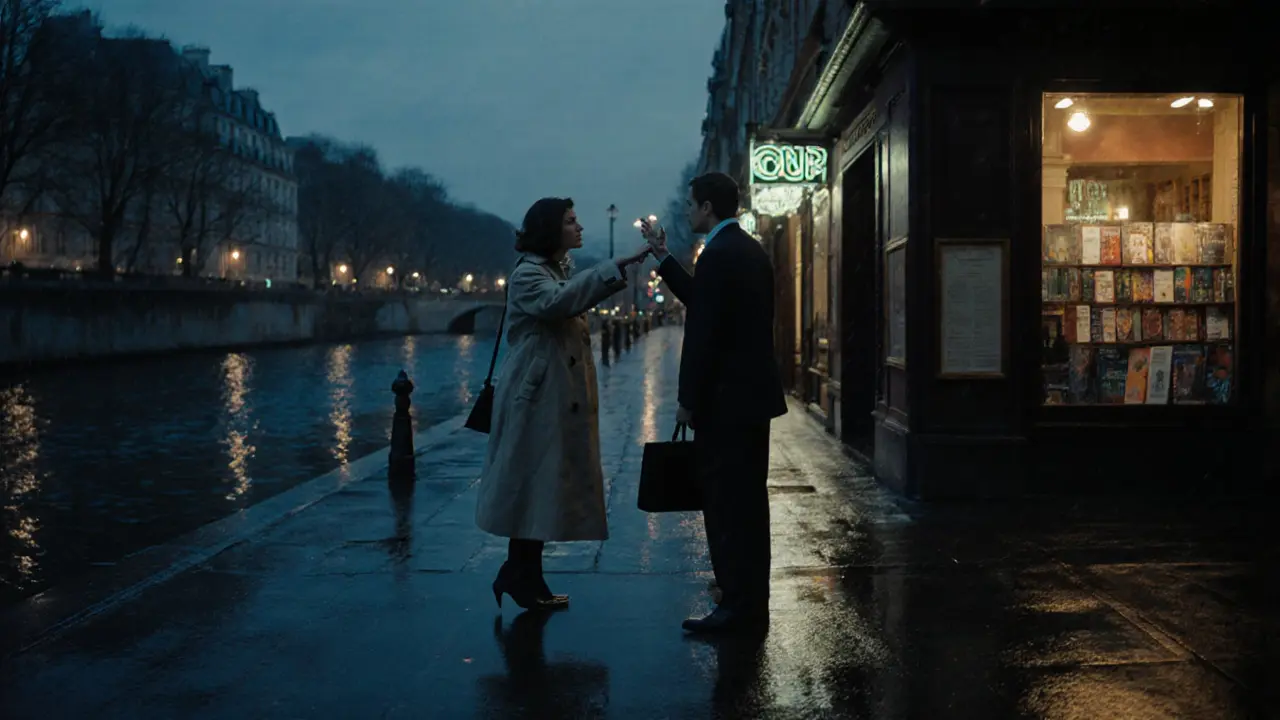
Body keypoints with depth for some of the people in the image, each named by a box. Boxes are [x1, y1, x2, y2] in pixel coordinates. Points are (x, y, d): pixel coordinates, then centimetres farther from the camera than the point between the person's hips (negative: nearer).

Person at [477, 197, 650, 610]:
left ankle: (523, 577, 14)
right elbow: (556, 300, -34)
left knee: (548, 488, 9)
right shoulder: (527, 275, -12)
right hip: (537, 399, -9)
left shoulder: (559, 270, 18)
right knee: (532, 486, -5)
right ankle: (520, 577, 2)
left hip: (561, 400, 9)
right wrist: (616, 266, -38)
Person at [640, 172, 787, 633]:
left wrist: (688, 401, -13)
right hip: (754, 393, 10)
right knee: (746, 500, 14)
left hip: (726, 400, -10)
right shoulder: (749, 250, 14)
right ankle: (751, 598, 22)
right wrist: (663, 257, 24)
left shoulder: (719, 255, -16)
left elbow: (703, 334, -19)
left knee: (725, 503, -4)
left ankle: (737, 604, 2)